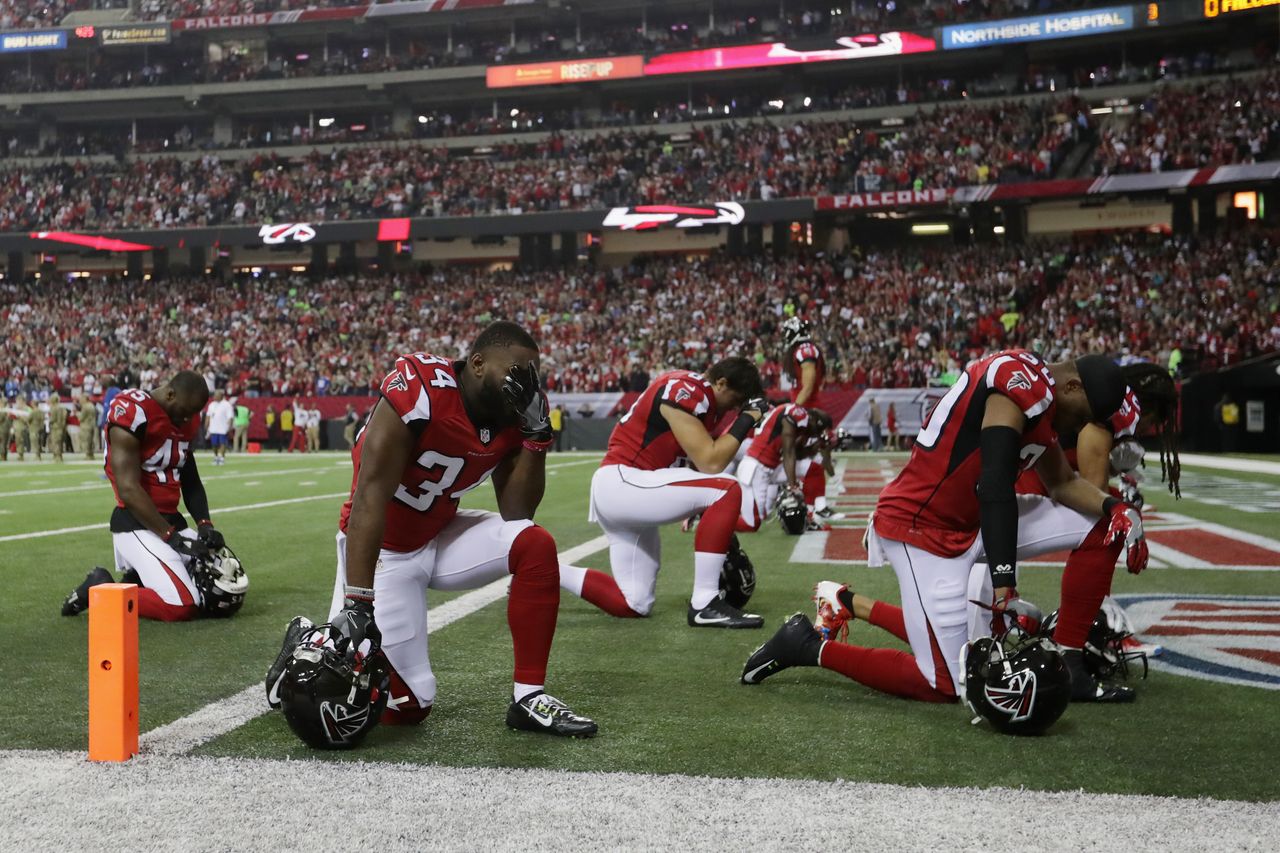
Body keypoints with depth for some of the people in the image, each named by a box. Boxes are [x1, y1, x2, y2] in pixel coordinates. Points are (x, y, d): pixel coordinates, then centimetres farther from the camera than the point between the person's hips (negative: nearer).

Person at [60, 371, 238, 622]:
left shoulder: (188, 421, 8)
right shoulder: (132, 412, -18)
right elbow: (129, 490, -20)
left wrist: (205, 524, -2)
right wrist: (171, 537, -19)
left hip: (172, 520, 9)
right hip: (137, 525, -9)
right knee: (183, 606, -21)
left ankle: (139, 580, 15)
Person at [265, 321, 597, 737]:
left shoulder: (512, 414, -7)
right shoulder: (421, 391, -28)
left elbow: (516, 514, -7)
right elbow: (370, 497, -31)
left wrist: (536, 434, -20)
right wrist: (357, 603, -37)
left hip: (440, 537, 6)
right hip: (382, 548, -6)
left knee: (535, 546, -17)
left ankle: (529, 698, -8)